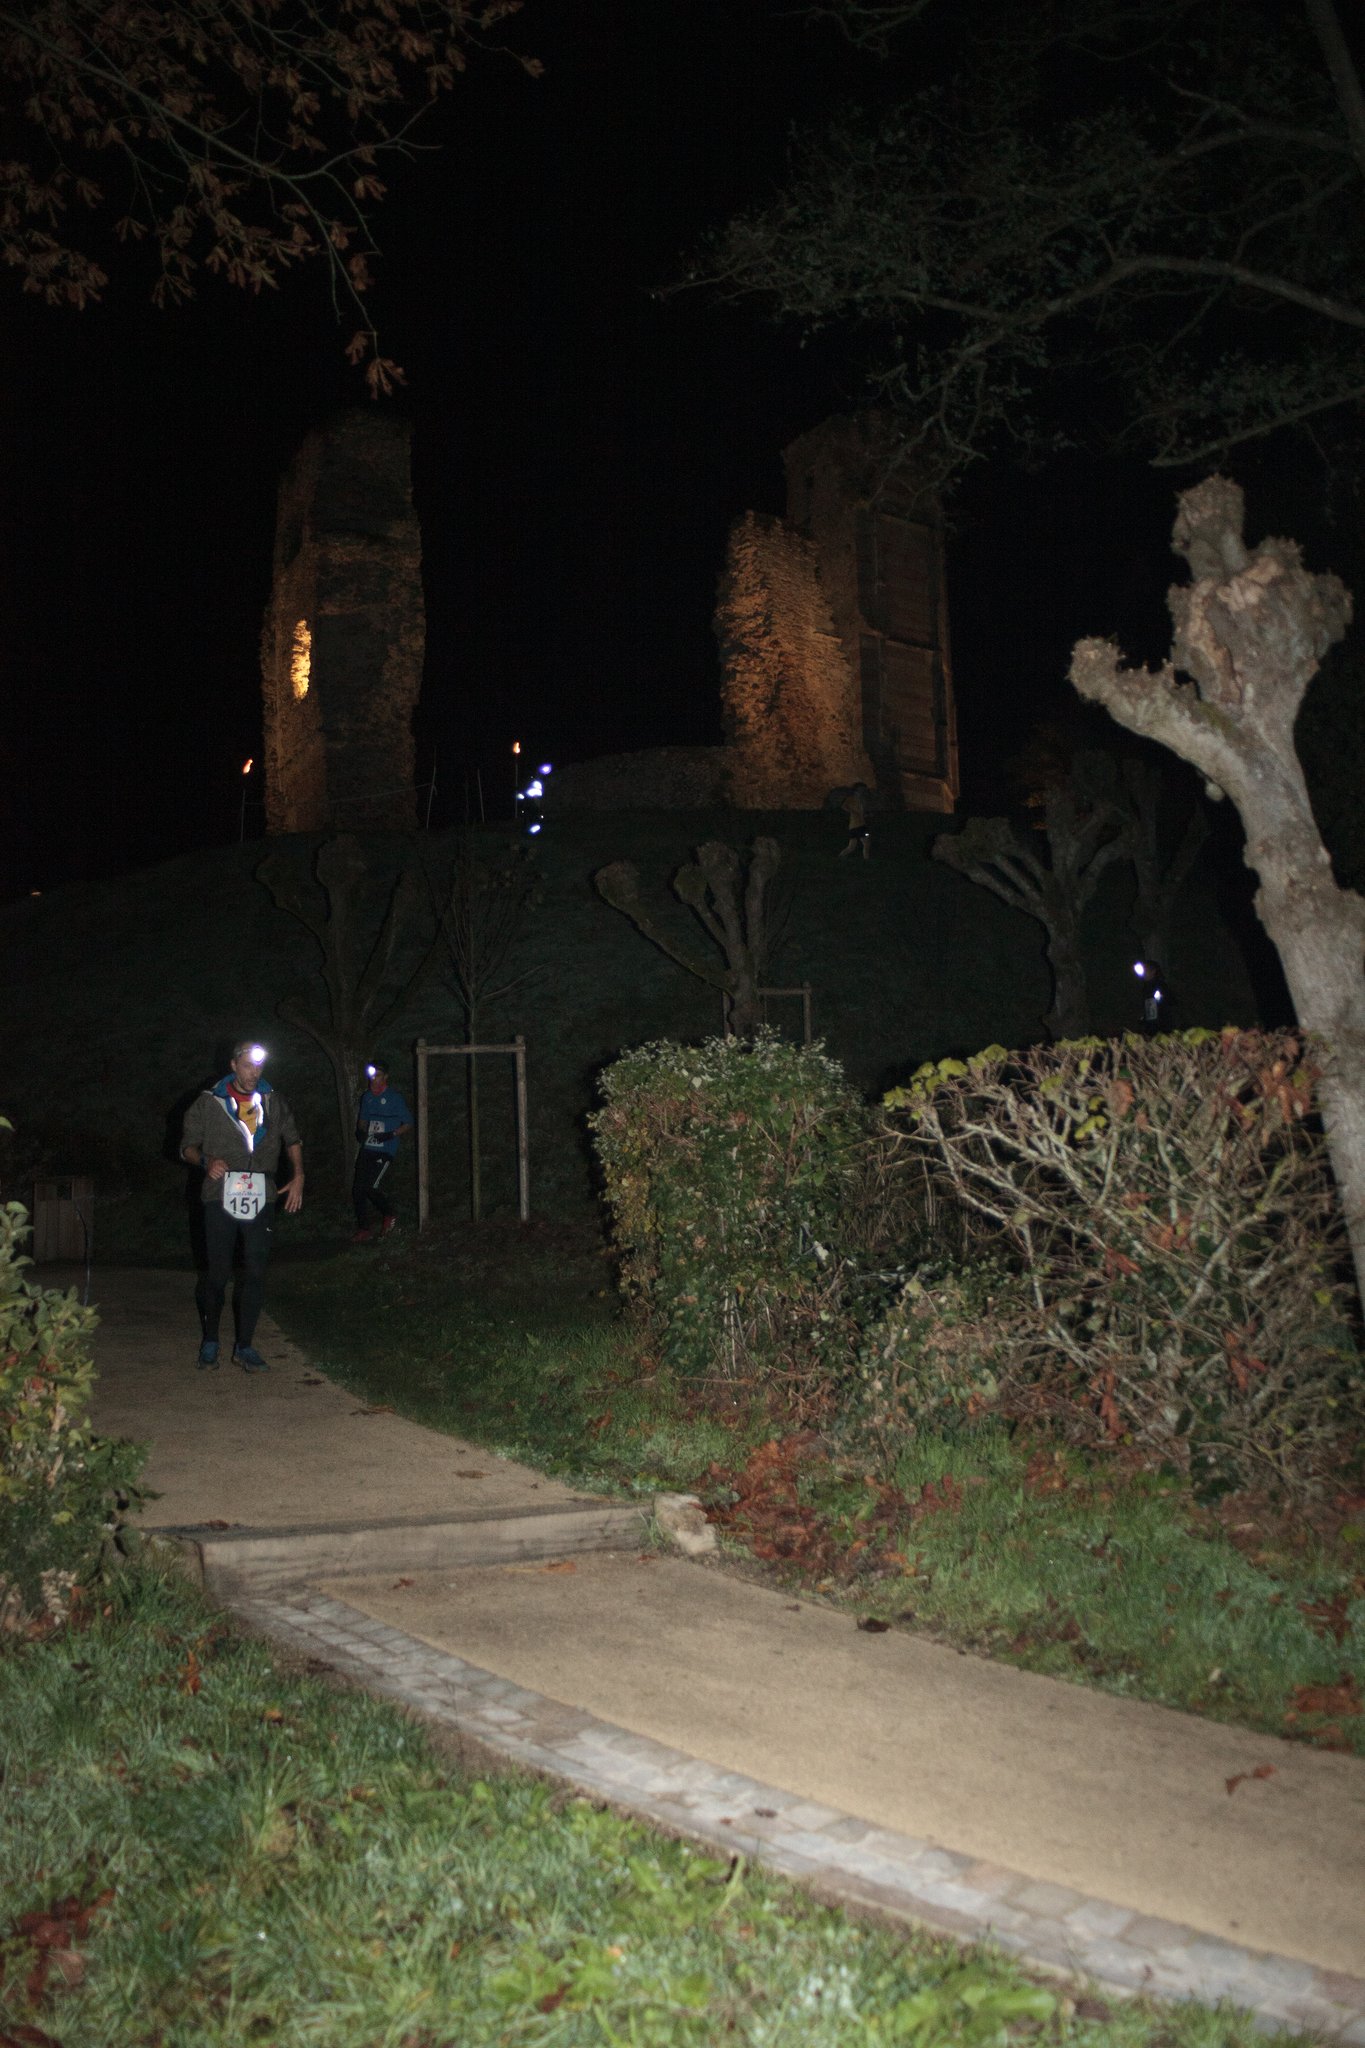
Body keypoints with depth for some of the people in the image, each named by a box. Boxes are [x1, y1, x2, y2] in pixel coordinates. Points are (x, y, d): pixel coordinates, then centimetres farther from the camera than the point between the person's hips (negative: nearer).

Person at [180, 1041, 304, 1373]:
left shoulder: (273, 1102, 12)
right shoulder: (209, 1103, 4)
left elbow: (292, 1139, 23)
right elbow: (188, 1145, 7)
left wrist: (298, 1176, 9)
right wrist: (206, 1161, -14)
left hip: (260, 1198, 2)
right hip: (221, 1196, -2)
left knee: (255, 1274, 1)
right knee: (217, 1273, 1)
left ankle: (244, 1346, 10)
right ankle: (209, 1341, 19)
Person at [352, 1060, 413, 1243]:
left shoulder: (394, 1098, -6)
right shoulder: (367, 1097, 13)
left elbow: (408, 1124, -3)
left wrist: (391, 1135, -17)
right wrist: (361, 1131, 3)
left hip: (385, 1151, -6)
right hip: (367, 1150, 7)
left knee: (370, 1186, -18)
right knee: (357, 1190, 1)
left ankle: (389, 1216, 8)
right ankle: (364, 1231, 10)